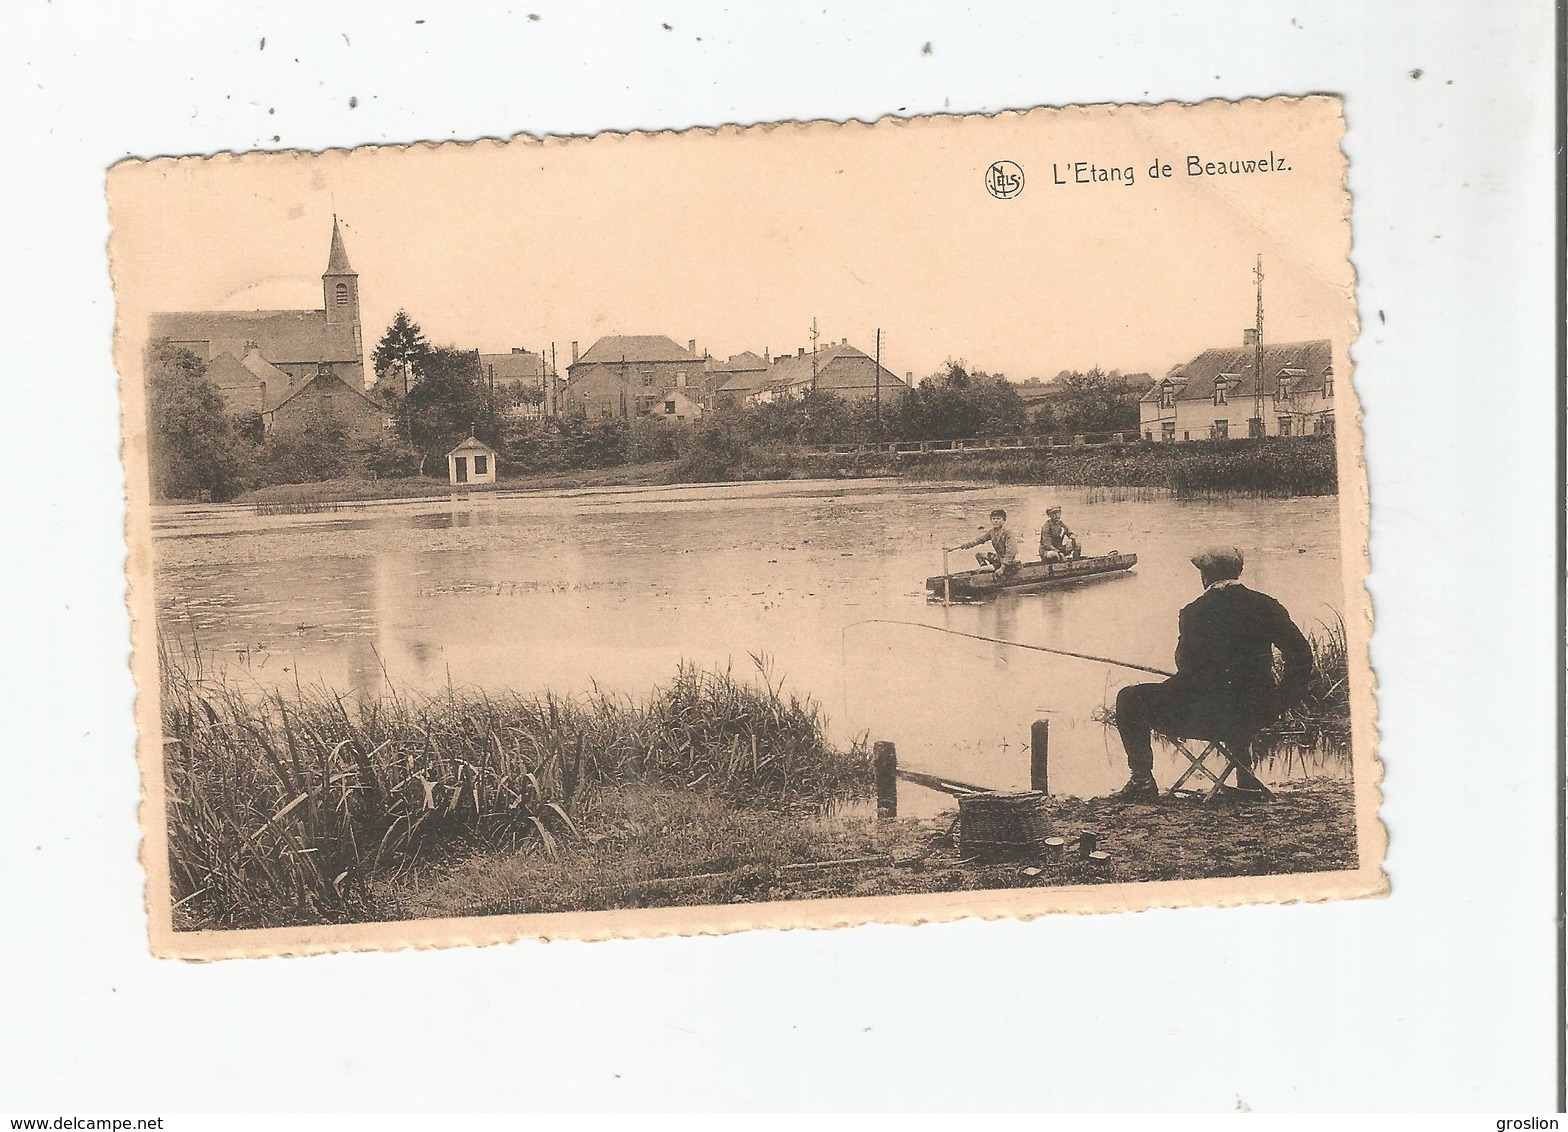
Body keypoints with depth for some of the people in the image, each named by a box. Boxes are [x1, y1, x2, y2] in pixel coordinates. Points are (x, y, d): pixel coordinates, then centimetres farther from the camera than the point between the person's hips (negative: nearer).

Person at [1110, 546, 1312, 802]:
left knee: (1129, 700, 13)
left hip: (1205, 718, -5)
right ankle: (1247, 783, 38)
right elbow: (1302, 656, 0)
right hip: (1256, 716, 5)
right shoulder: (1266, 606, 1)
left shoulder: (1195, 612, -10)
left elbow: (1186, 667, -8)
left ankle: (1142, 781, 10)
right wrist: (1278, 705, 9)